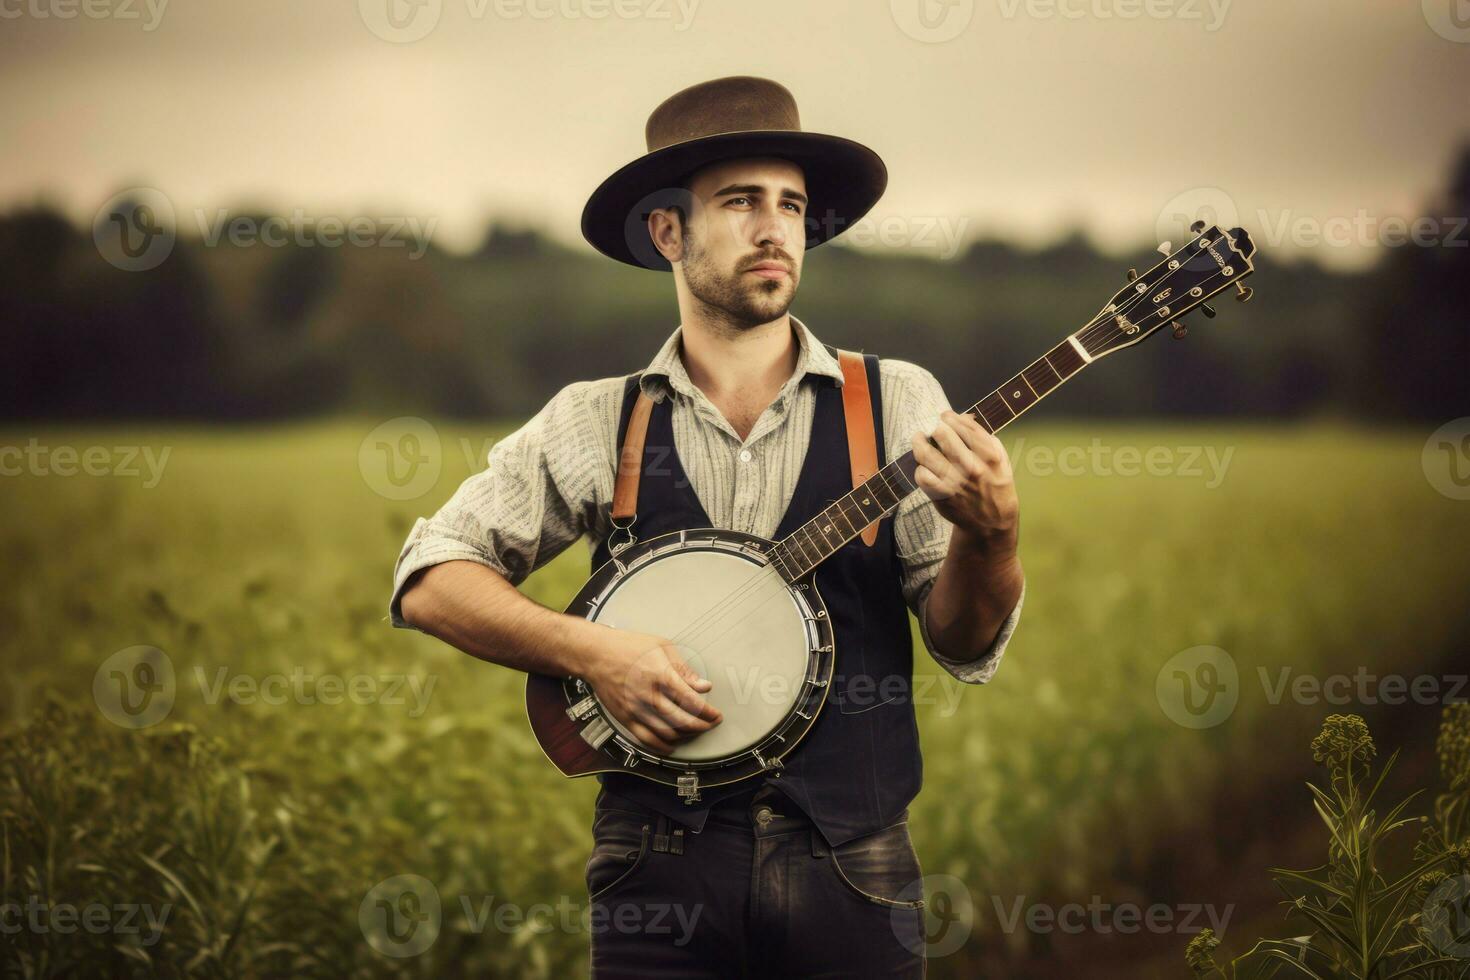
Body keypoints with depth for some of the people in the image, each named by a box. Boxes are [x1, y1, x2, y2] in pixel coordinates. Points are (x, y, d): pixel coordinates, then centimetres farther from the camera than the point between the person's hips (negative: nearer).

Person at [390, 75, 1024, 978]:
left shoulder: (897, 404, 3)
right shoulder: (596, 423, 4)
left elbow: (965, 645, -1)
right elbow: (429, 582, 3)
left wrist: (989, 531, -22)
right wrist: (591, 651, -11)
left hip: (852, 869, 1)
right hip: (661, 863, 0)